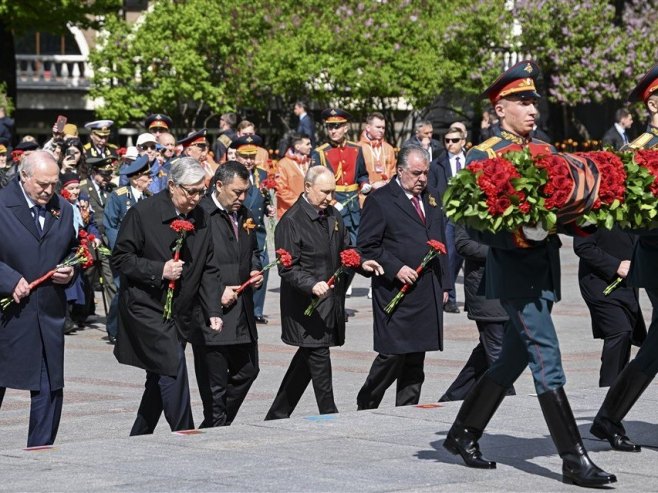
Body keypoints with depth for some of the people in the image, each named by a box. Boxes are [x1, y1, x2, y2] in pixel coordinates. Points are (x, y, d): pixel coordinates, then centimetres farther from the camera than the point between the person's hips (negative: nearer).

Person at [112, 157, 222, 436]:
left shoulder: (200, 218, 7)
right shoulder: (143, 213, -10)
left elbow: (209, 269, 10)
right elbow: (120, 259, -9)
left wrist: (213, 311, -1)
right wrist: (159, 270, -19)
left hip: (178, 314, 6)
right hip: (145, 308, -6)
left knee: (160, 381, 11)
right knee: (173, 370, -17)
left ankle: (138, 439, 24)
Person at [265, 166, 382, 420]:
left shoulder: (332, 216, 12)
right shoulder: (291, 222, -13)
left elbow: (344, 250, 23)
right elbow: (287, 268, -16)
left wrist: (361, 263, 3)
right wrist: (312, 285, -30)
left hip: (331, 301, 8)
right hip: (307, 304, -8)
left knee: (308, 358, 14)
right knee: (318, 359, -8)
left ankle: (277, 416, 25)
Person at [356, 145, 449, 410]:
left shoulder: (431, 198, 16)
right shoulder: (380, 200, -5)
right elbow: (367, 246, -7)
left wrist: (443, 284, 16)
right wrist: (396, 268, -16)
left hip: (428, 291, 6)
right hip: (396, 291, -6)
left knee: (416, 358, 7)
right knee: (393, 353, -8)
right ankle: (365, 406, 8)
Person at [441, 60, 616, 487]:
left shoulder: (546, 152, 14)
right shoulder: (483, 155, -6)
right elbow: (478, 227, -12)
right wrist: (522, 235, -27)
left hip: (545, 271, 7)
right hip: (514, 271, -7)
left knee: (514, 358, 13)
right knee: (547, 361, -11)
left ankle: (463, 434, 27)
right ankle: (574, 460, -11)